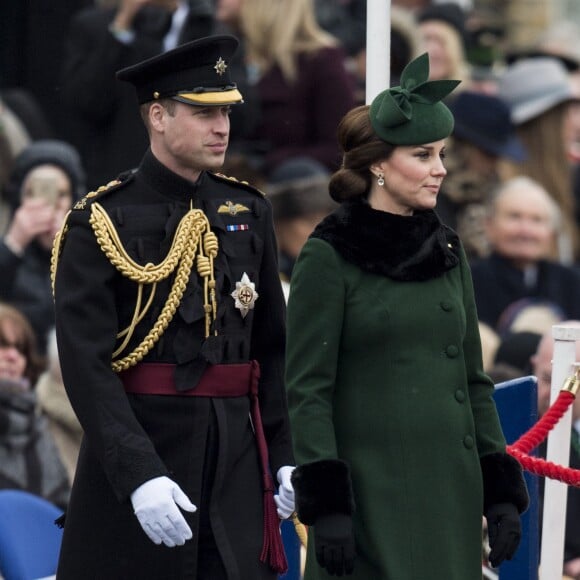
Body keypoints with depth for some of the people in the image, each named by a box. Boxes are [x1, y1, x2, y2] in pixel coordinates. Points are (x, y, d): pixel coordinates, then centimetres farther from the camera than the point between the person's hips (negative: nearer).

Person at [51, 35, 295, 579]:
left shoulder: (249, 211, 10)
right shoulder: (99, 223, -6)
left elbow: (273, 345, 14)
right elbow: (86, 366, -13)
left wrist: (285, 454, 7)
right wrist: (140, 476, -22)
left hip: (238, 454, 4)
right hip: (136, 448, -4)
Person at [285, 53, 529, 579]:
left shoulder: (446, 253, 12)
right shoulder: (329, 257, -6)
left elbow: (473, 379, 15)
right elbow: (306, 391, -9)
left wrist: (501, 491, 9)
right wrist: (324, 503, -15)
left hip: (450, 491, 6)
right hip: (370, 491, -5)